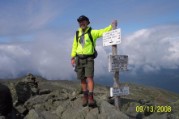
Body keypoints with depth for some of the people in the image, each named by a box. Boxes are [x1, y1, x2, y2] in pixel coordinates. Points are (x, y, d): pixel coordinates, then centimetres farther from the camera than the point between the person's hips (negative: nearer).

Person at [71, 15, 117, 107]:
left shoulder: (92, 32, -4)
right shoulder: (77, 33, 8)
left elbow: (103, 31, -15)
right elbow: (74, 46, 11)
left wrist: (111, 26, -32)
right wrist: (73, 58, 6)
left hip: (89, 59, -3)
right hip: (79, 59, 4)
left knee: (89, 77, -16)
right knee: (82, 79, 5)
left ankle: (91, 98, -14)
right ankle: (85, 97, 18)